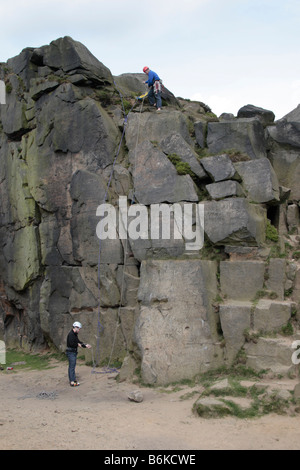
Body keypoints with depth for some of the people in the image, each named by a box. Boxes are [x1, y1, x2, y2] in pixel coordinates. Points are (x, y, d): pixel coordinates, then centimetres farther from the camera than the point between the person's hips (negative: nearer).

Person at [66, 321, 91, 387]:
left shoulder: (75, 334, 15)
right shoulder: (71, 334, -17)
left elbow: (78, 342, 18)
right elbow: (71, 343, -26)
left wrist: (85, 346, 8)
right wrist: (78, 344, -12)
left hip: (74, 352, 10)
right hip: (70, 352, -10)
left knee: (73, 366, 15)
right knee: (72, 366, -9)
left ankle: (73, 379, 22)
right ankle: (72, 382, -8)